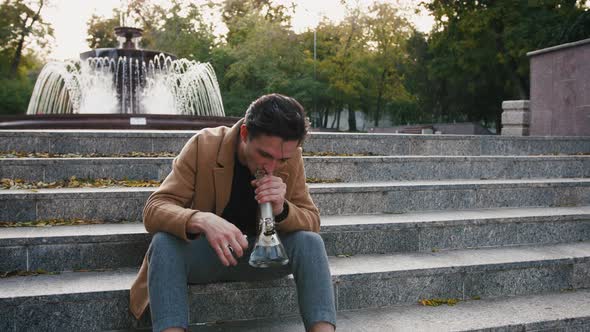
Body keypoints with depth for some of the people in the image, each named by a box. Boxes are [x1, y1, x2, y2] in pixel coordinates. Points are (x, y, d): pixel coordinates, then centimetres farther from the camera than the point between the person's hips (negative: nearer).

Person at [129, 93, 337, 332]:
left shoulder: (291, 157, -11)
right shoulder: (204, 146, -18)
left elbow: (312, 223, -6)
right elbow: (154, 210, -22)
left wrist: (281, 209, -30)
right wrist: (202, 220, -44)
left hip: (260, 255, 2)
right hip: (204, 253, -1)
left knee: (310, 242, -24)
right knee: (164, 242, -32)